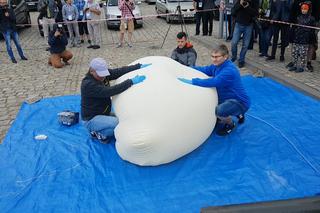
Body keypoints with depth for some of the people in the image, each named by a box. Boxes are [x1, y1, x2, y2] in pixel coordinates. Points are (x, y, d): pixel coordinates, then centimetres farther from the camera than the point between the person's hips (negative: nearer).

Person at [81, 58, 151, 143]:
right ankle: (101, 134, 0)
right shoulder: (88, 85, -28)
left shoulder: (102, 74, -4)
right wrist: (131, 82, -40)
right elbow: (109, 91, -38)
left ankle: (97, 131, 15)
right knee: (118, 123, -31)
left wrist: (139, 66, -16)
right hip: (91, 119, -9)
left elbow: (120, 71, -8)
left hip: (103, 114, 9)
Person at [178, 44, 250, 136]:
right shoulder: (217, 65, -1)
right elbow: (205, 70, 11)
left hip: (240, 102, -9)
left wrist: (191, 81, -41)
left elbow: (213, 82, -40)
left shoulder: (229, 70, -29)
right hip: (226, 98, 10)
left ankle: (230, 124, 1)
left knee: (219, 111, -35)